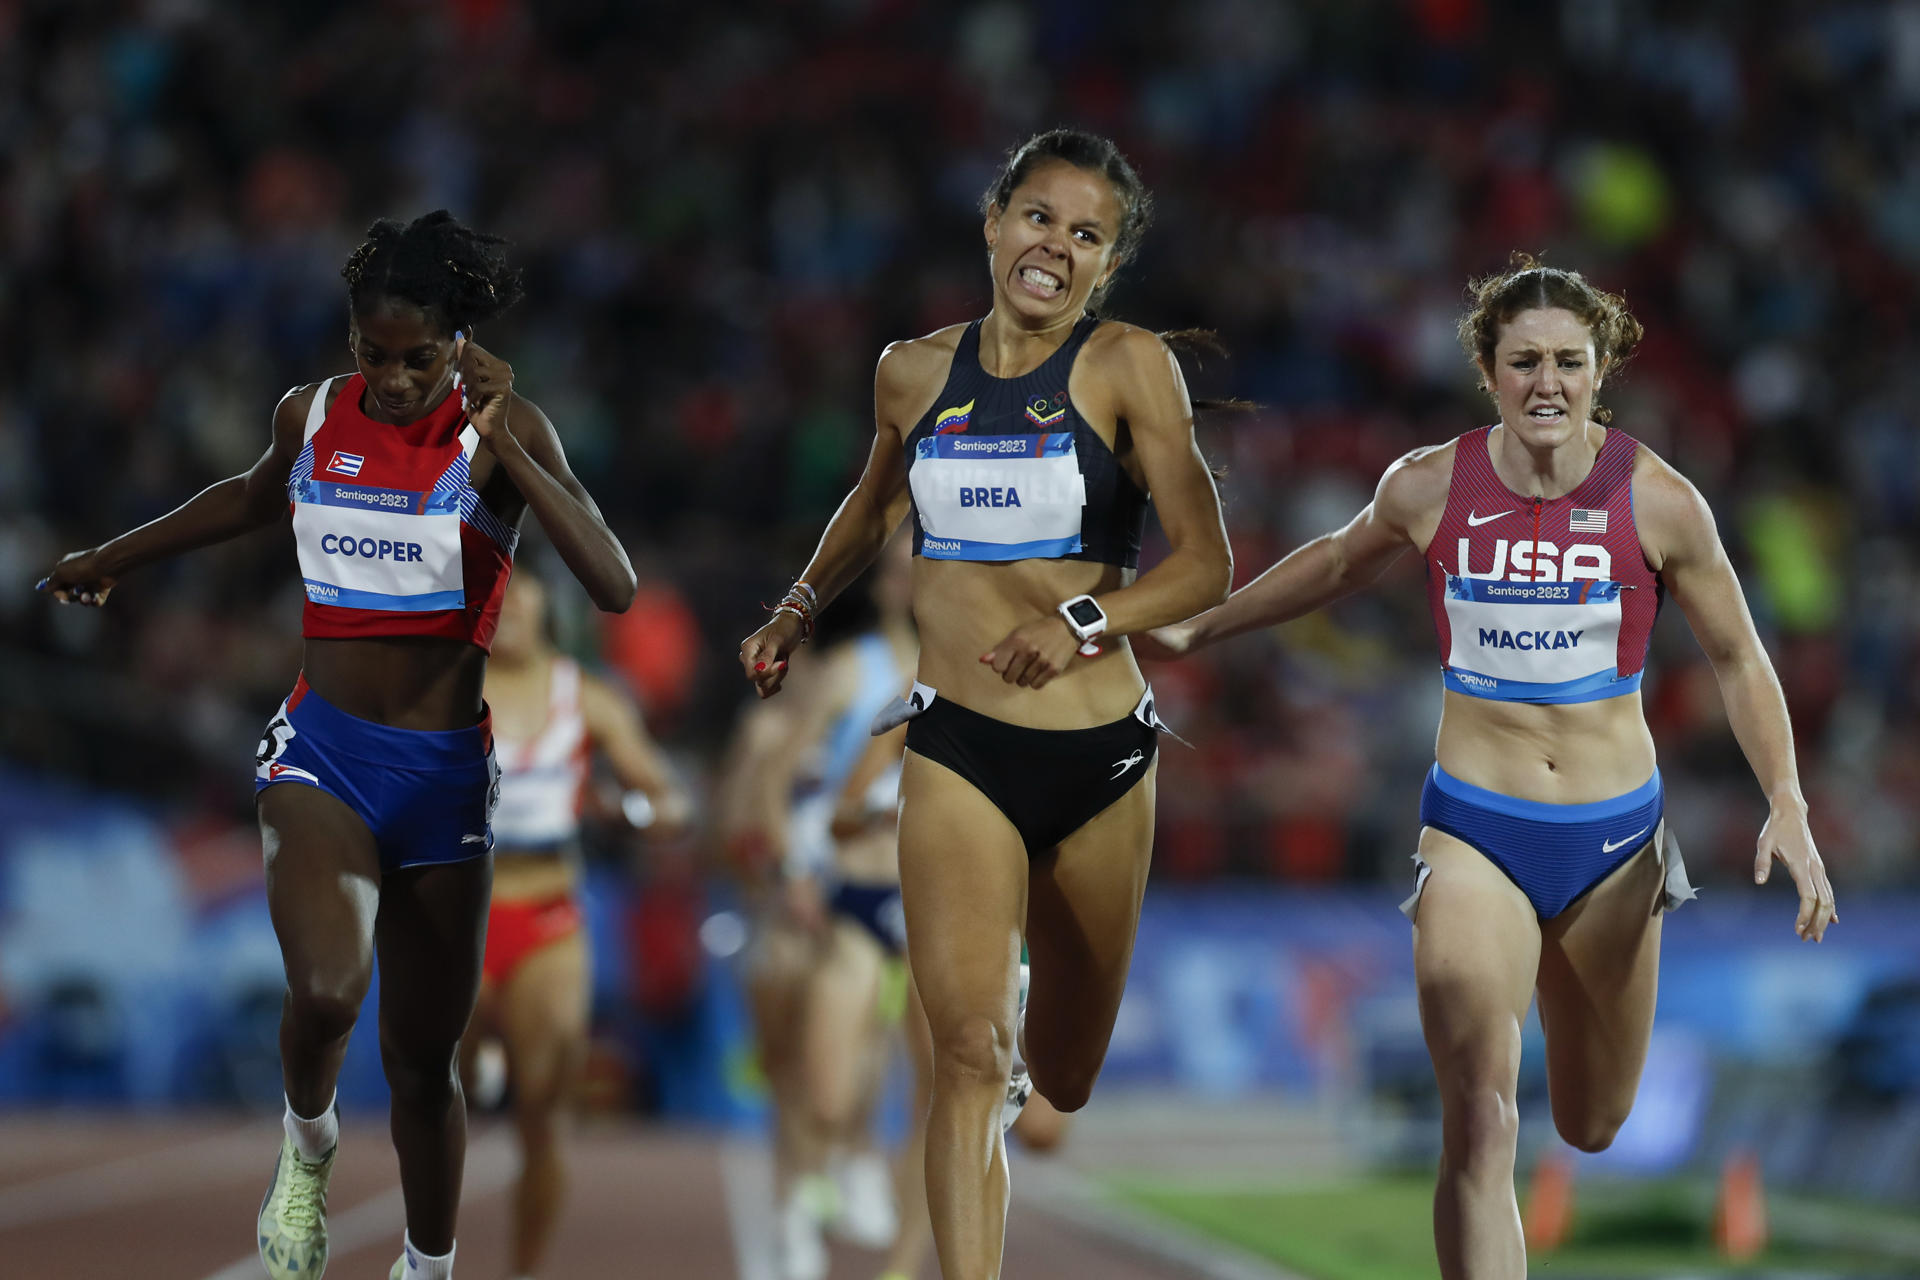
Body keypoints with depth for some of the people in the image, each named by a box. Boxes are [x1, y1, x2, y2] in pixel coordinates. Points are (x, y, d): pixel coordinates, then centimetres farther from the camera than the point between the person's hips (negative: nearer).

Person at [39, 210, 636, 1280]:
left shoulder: (501, 430, -8)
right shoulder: (313, 417, 2)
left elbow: (615, 586, -20)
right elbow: (257, 498, 27)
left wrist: (506, 446, -27)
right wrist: (115, 558, 36)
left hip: (444, 769, -1)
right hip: (322, 750, 1)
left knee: (424, 1061, 8)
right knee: (327, 991, -27)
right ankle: (310, 1141, 6)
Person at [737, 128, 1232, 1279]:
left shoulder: (1128, 366, -5)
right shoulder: (916, 372, 5)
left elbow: (1207, 565, -9)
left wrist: (1086, 619, -23)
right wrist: (804, 605, 18)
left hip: (1102, 758, 0)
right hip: (957, 753, 0)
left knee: (1064, 1077, 17)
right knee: (969, 1051, -19)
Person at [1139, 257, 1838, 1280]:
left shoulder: (1657, 502, -9)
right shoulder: (1430, 487, -6)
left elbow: (1739, 662, 1)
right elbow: (1342, 561, 16)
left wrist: (1788, 809, -10)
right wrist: (1198, 630, 24)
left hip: (1613, 844, 1)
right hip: (1474, 833, -1)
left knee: (1590, 1127, 18)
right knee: (1480, 1129, -16)